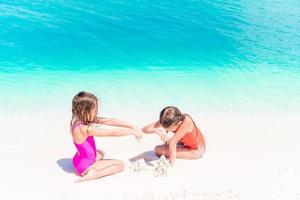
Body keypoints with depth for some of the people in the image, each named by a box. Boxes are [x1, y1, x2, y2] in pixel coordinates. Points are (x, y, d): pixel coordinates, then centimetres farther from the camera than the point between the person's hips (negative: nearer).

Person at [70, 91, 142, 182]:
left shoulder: (81, 120, -4)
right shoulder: (84, 128, -31)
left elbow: (110, 121, -8)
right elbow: (113, 133, -28)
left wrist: (132, 126, -11)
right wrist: (133, 132, -18)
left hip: (81, 160, 9)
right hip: (85, 165, -9)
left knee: (100, 153, 40)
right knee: (121, 164, 1)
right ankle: (93, 174, -13)